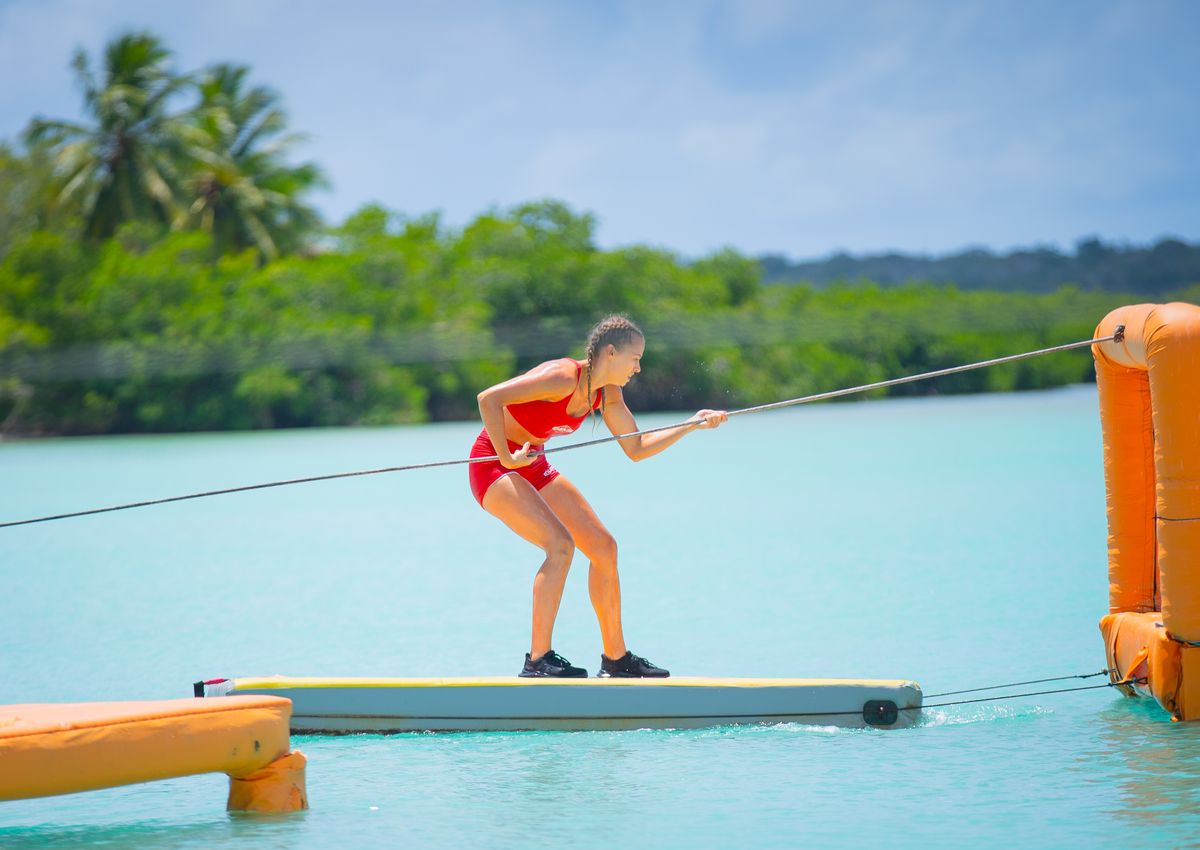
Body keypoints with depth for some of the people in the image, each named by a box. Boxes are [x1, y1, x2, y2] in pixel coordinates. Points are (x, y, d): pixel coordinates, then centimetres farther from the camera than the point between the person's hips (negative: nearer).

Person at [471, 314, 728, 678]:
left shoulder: (608, 393, 0)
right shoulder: (563, 378, -27)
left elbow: (636, 448, 9)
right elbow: (488, 399, -32)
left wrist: (691, 425, 1)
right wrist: (507, 458, -27)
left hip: (533, 466, 9)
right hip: (493, 464, -9)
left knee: (603, 546, 6)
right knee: (560, 544, -25)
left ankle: (616, 658, 16)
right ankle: (538, 660, -19)